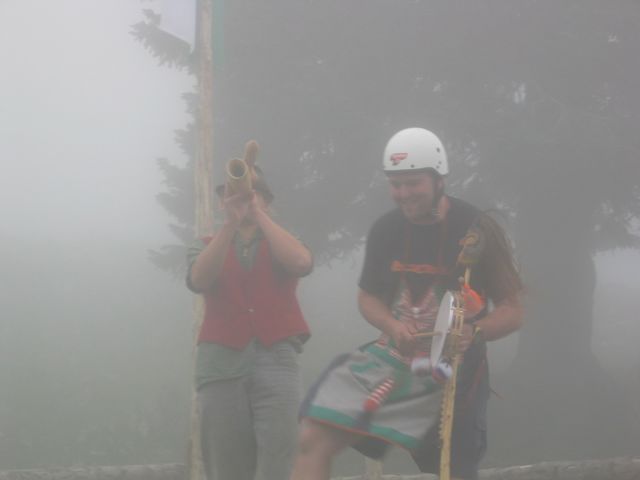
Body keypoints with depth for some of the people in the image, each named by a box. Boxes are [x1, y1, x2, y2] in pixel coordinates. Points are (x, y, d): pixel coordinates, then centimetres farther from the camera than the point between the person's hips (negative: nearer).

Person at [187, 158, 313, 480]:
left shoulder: (280, 244, 17)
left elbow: (302, 263, -7)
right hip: (222, 361, 1)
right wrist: (230, 223, -14)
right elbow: (199, 281, -5)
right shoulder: (207, 247, 18)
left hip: (276, 357, -1)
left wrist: (259, 215, -8)